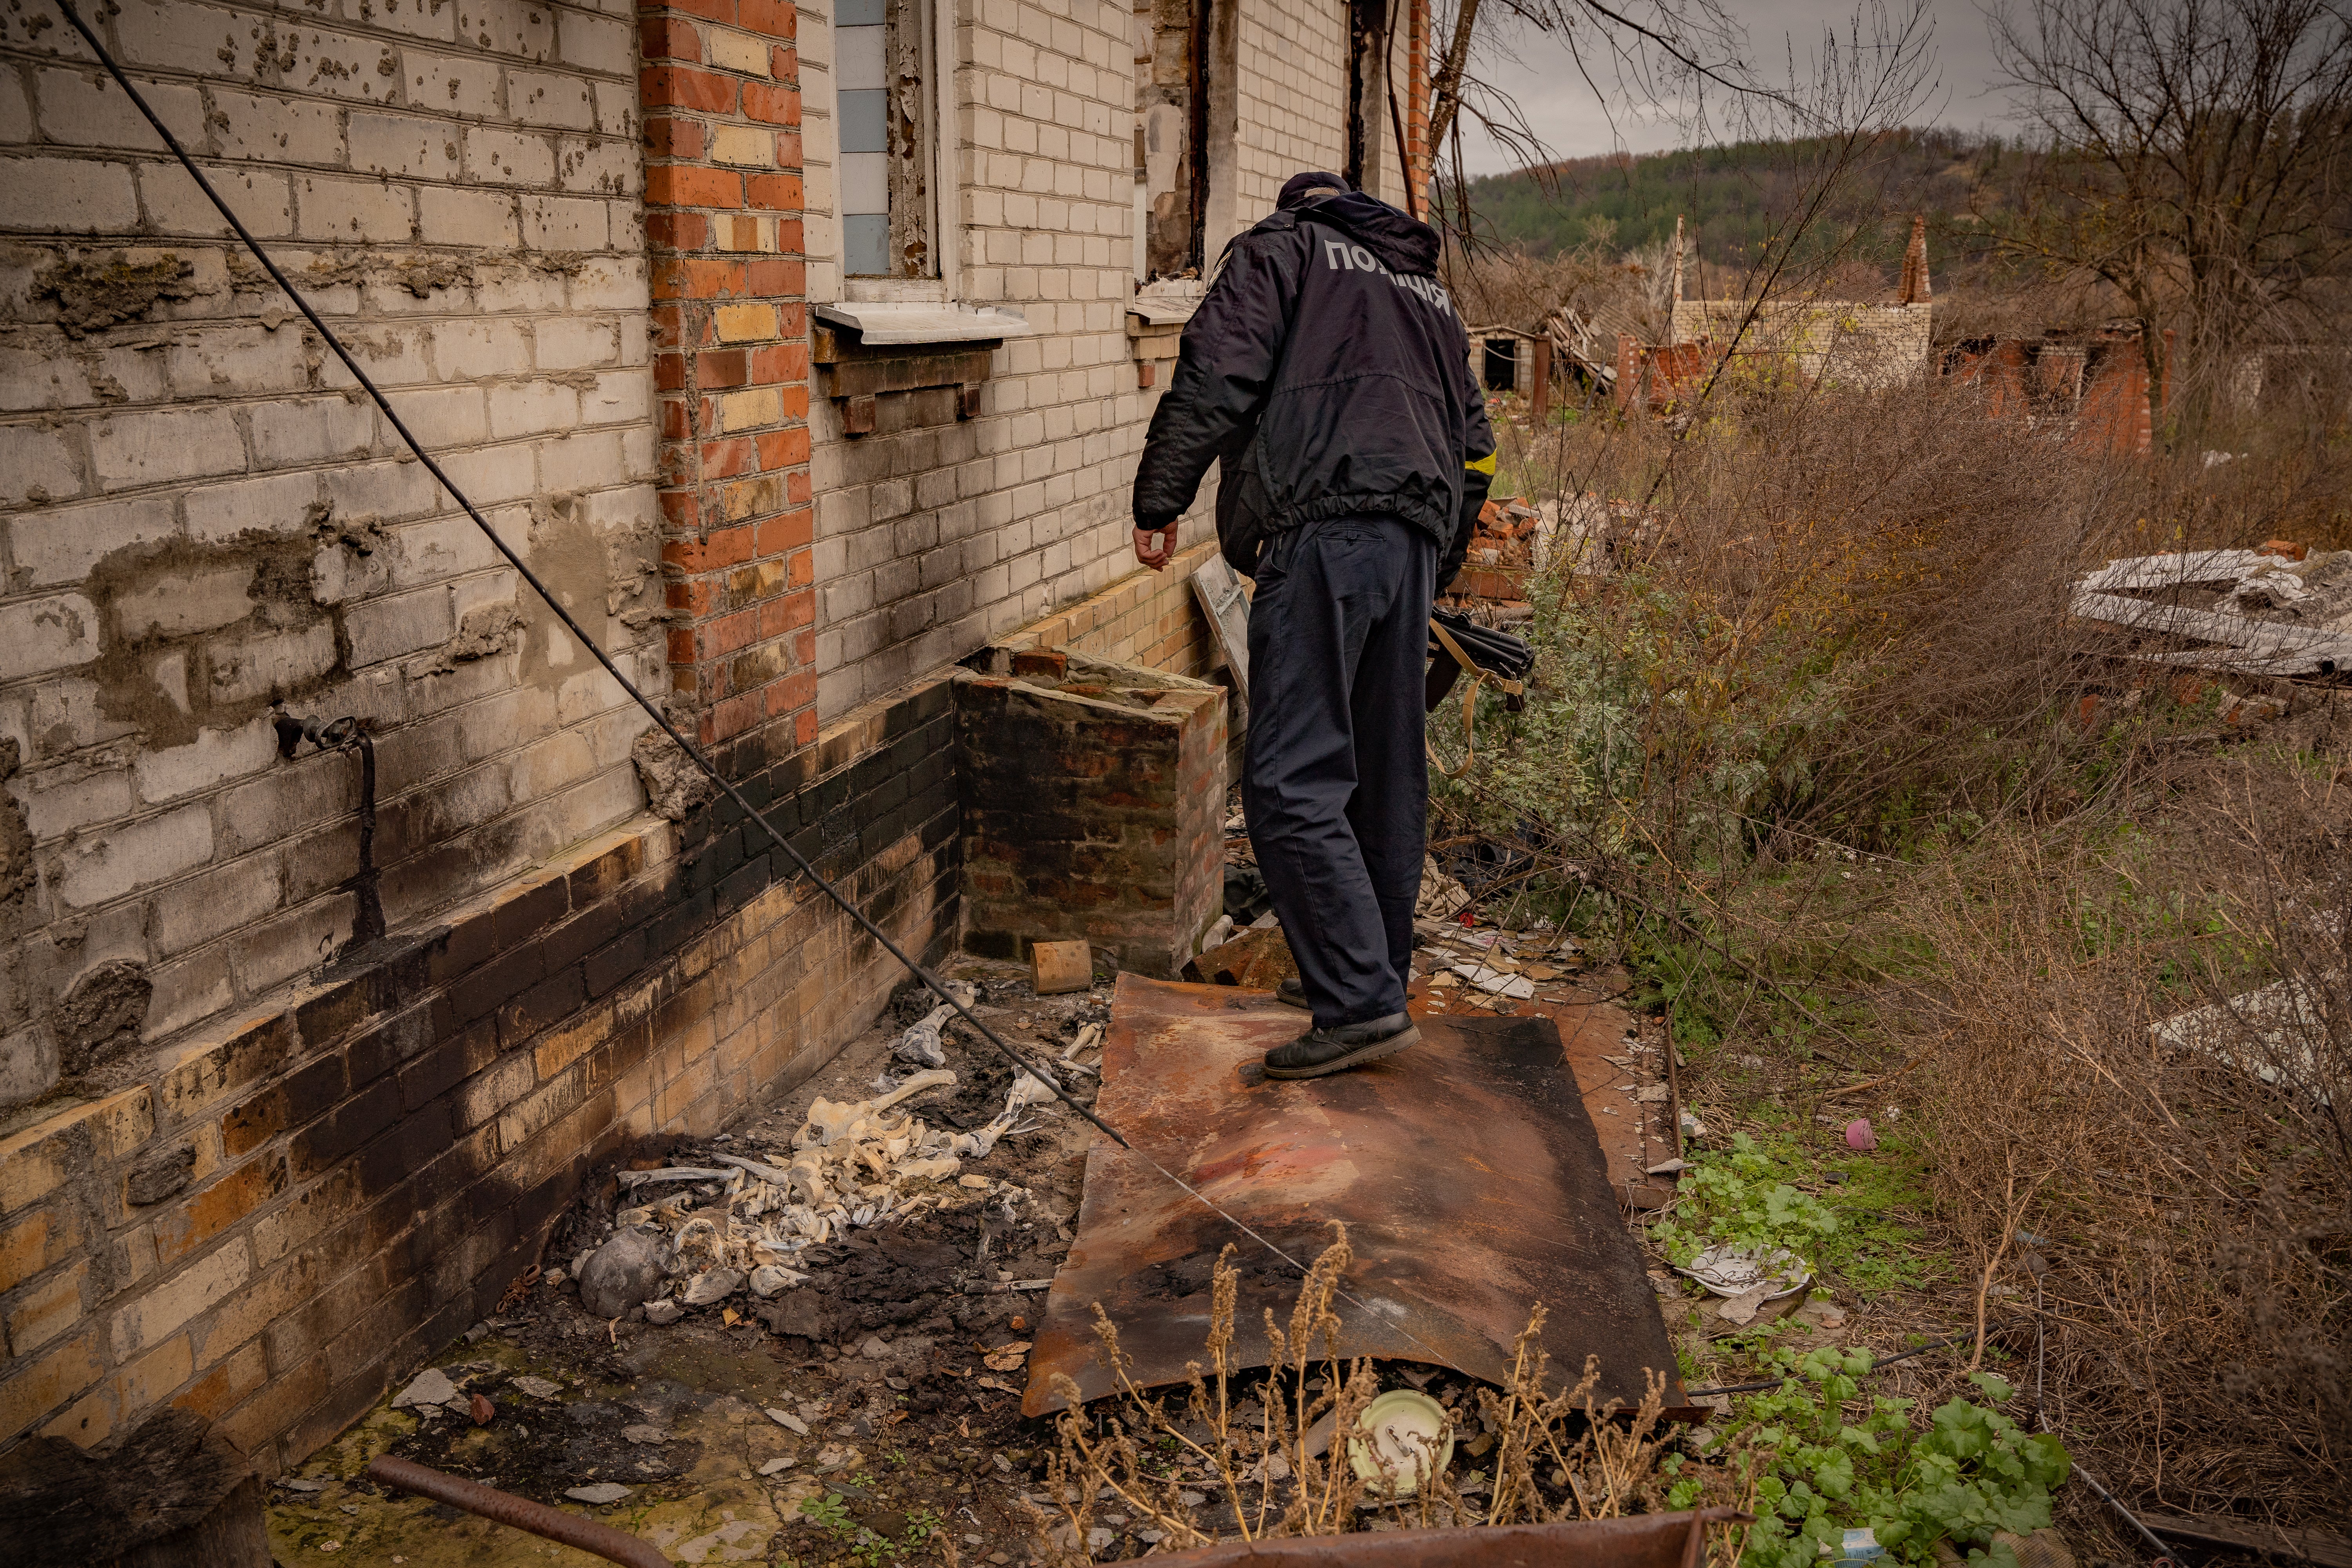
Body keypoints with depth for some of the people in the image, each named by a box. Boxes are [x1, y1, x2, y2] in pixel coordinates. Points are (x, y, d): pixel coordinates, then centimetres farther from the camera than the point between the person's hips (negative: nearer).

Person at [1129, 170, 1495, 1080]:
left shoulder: (1280, 250, 13)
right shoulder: (1429, 294, 32)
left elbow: (1218, 373, -5)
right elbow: (1474, 450, 30)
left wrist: (1160, 499, -2)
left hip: (1323, 532, -7)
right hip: (1416, 543, 8)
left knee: (1292, 782, -10)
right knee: (1387, 775, 14)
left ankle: (1361, 1004, -15)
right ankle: (1375, 973, 24)